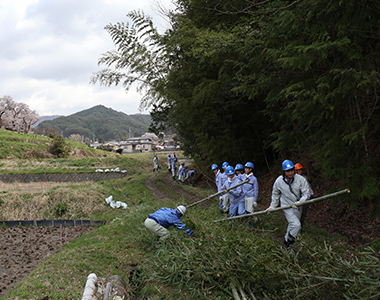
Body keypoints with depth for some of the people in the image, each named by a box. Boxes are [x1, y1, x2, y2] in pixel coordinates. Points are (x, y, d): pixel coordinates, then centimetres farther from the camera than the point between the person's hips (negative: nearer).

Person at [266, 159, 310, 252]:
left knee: (292, 226, 15)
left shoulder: (300, 179, -12)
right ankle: (288, 241, 2)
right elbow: (275, 194, 9)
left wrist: (300, 202, -28)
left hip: (297, 207, 3)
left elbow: (306, 193, -12)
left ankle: (288, 244, 35)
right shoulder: (279, 181, -8)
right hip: (287, 206, -2)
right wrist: (273, 206, 11)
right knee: (296, 225, -20)